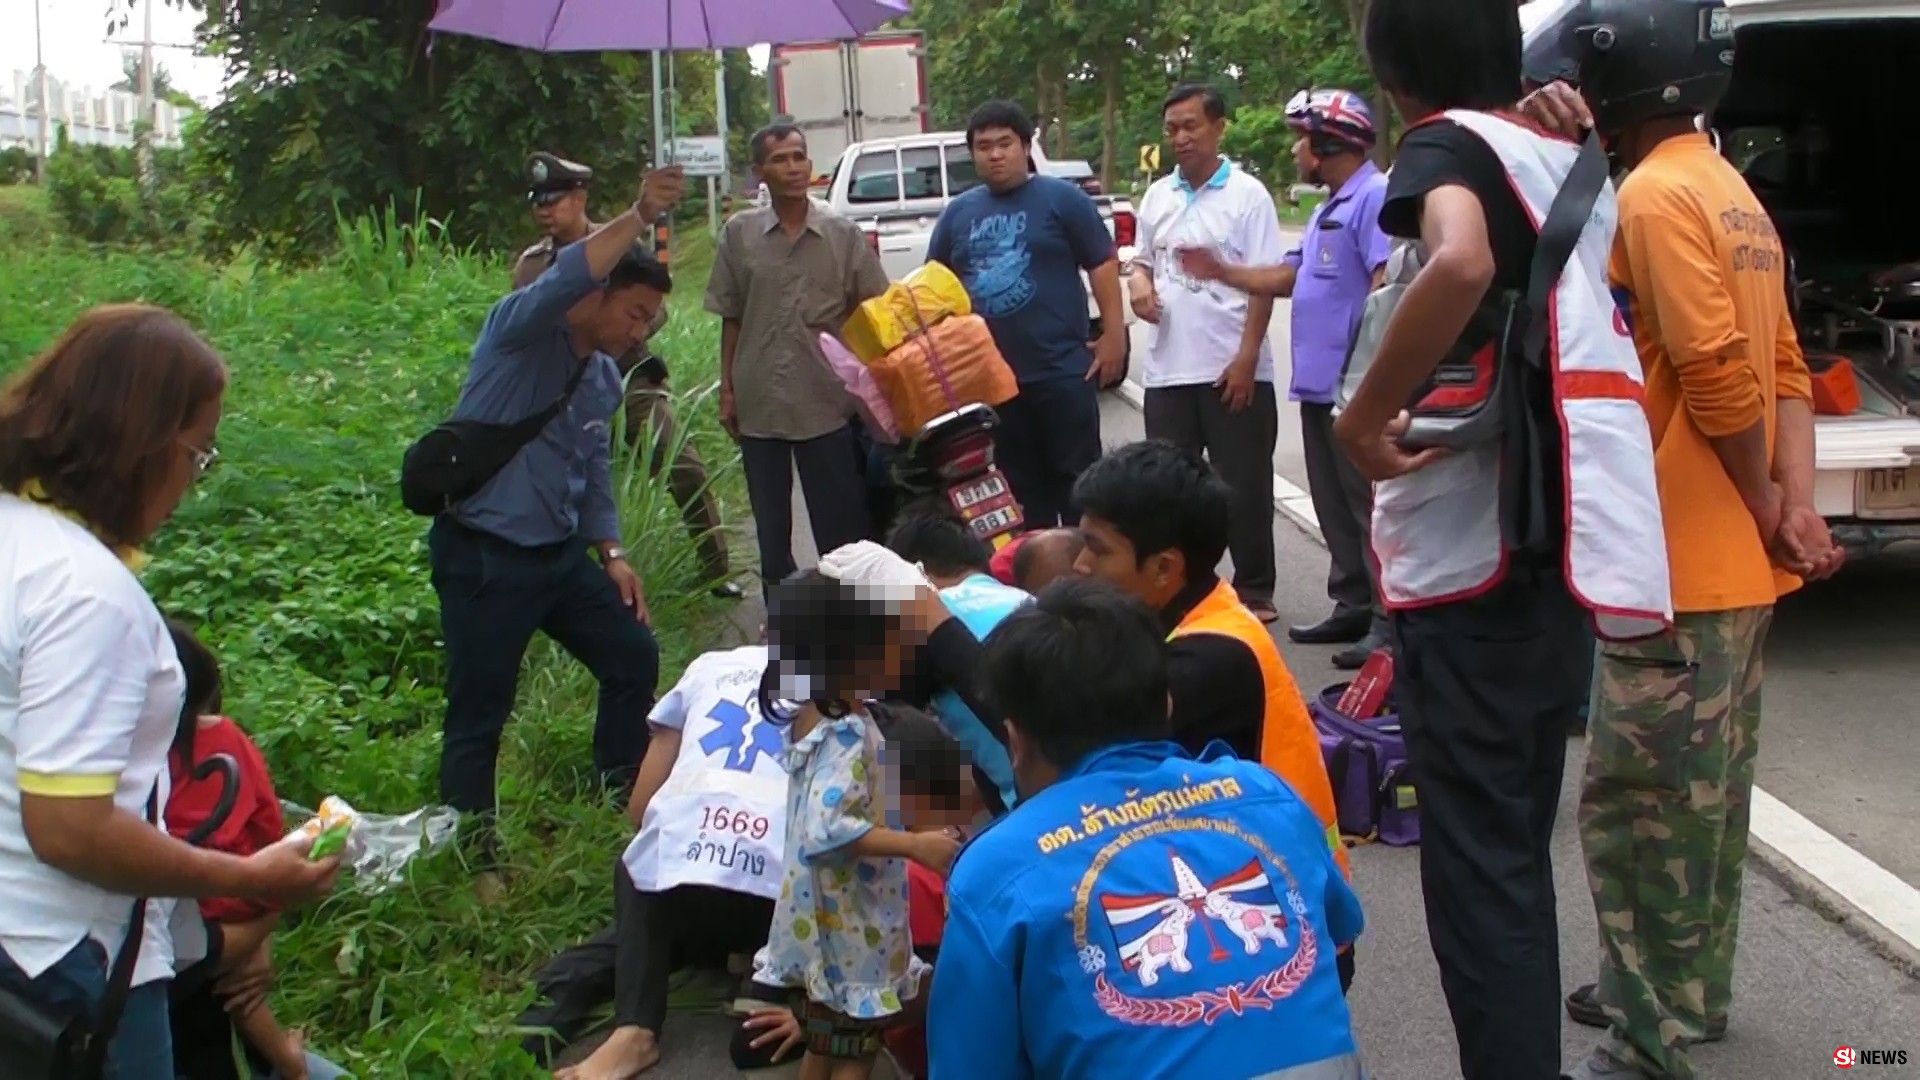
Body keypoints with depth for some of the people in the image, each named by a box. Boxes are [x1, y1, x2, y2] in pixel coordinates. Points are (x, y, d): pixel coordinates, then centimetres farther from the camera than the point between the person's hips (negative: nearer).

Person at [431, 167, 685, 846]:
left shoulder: (606, 379, 11)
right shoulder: (520, 331, -12)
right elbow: (562, 282, -35)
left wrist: (612, 553, 12)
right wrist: (639, 216, -41)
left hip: (561, 553, 8)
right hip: (483, 556, -8)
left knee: (634, 657, 12)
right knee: (479, 717, 0)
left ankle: (621, 802, 32)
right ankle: (475, 860, 15)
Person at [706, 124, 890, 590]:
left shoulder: (843, 235, 0)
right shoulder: (739, 234, 2)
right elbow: (730, 319, 8)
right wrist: (727, 389, 5)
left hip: (828, 401, -1)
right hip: (760, 402, 2)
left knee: (842, 524, 4)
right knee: (771, 525, 13)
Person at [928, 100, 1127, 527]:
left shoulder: (1062, 198, -2)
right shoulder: (958, 212, 10)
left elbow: (1103, 265, -4)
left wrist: (1113, 335, -10)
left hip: (1060, 370, -4)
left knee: (1077, 478, 2)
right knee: (1020, 485, 13)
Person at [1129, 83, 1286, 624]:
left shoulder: (1247, 194, -5)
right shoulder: (1156, 196, 10)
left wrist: (1247, 358, -15)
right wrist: (1140, 283, -5)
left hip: (1232, 367, -5)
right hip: (1168, 369, 5)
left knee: (1244, 485, 3)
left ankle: (1254, 590, 15)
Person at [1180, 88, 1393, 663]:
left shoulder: (1375, 196, -14)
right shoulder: (1330, 207, 20)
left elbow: (1389, 285, -24)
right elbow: (1291, 276, 25)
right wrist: (1221, 272, 21)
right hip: (1319, 383, 11)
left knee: (1369, 504, -7)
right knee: (1334, 506, 15)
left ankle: (1388, 620, -3)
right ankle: (1354, 606, 24)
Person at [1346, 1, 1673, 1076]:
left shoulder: (1447, 144, -9)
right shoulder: (1569, 157, 15)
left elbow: (1462, 263, -30)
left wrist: (1362, 418, -23)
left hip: (1467, 540, -8)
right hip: (1553, 533, 8)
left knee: (1473, 848, -2)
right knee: (1518, 837, 17)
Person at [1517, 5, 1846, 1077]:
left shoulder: (1655, 195, -16)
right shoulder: (1730, 192, 14)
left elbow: (1721, 379, -22)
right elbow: (1786, 370, 9)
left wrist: (1769, 511, -9)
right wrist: (1796, 505, -2)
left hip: (1680, 562, -10)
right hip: (1737, 560, 10)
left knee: (1638, 805, -2)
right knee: (1703, 792, 19)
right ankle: (1686, 988, 33)